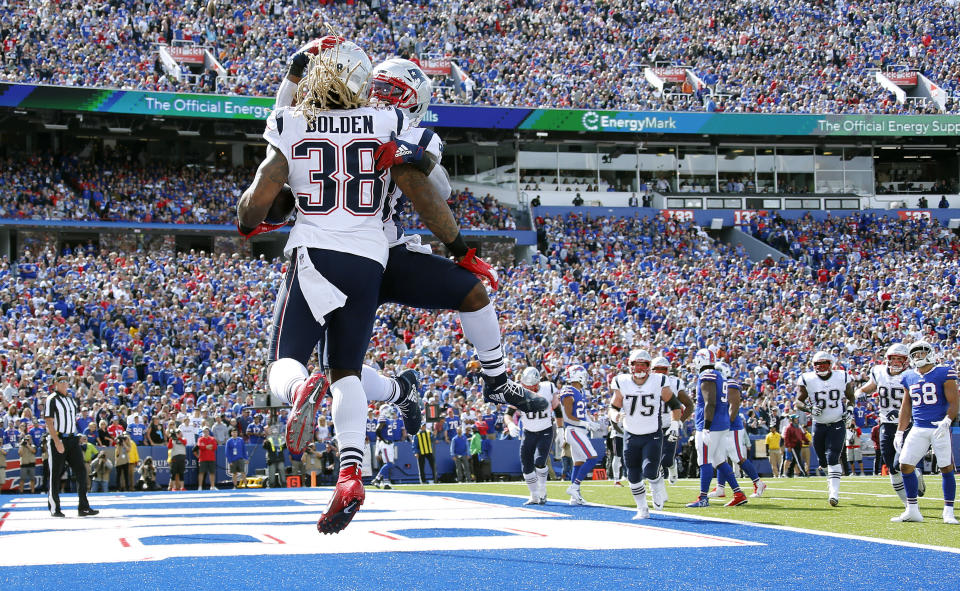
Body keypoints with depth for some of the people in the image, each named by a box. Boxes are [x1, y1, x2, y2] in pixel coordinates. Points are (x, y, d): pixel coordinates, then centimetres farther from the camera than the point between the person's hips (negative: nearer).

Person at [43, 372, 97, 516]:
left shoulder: (71, 399, 16)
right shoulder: (52, 400, -7)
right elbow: (49, 422, -13)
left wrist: (76, 437, 16)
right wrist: (57, 441, -21)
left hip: (72, 440, 6)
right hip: (57, 441, -6)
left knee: (81, 471, -1)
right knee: (56, 474, 0)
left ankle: (83, 507, -1)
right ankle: (54, 508, 9)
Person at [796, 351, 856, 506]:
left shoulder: (843, 378, -3)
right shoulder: (807, 380, -6)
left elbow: (851, 397, 13)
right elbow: (799, 401, -2)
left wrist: (850, 409, -6)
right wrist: (810, 408, -22)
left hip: (837, 424, -2)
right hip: (819, 425, 2)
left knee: (832, 458, -17)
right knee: (823, 461, 10)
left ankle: (834, 492, -19)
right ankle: (832, 480, 42)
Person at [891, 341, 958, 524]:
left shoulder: (944, 374, -4)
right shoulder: (909, 378, 11)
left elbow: (953, 403, -6)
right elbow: (906, 408, 19)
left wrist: (946, 421, -22)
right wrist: (899, 433, 15)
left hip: (939, 427, -5)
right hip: (918, 429, 5)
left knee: (946, 468, -3)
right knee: (905, 465, -3)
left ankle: (948, 512, 6)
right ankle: (912, 510, 6)